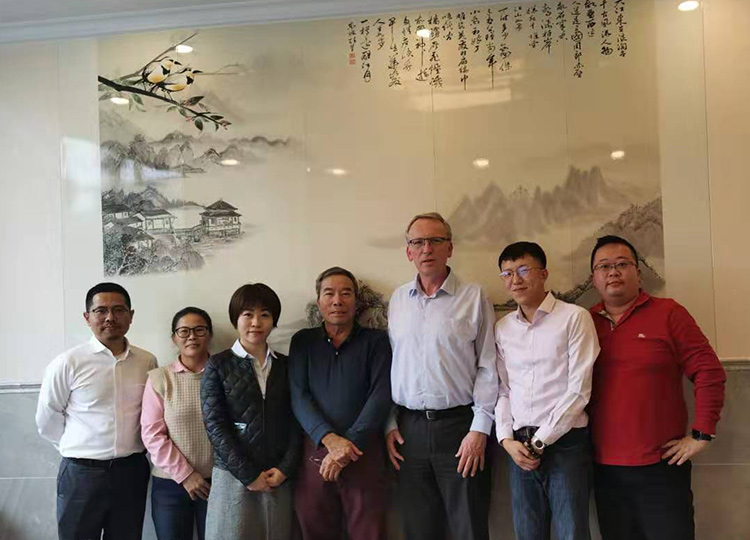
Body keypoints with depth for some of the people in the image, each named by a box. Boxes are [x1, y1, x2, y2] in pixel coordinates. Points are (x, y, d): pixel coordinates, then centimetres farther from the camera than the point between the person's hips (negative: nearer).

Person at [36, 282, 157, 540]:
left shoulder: (148, 362, -1)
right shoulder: (67, 363, -10)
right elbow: (47, 422, 0)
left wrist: (127, 449, 11)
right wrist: (79, 449, 7)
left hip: (132, 471, 3)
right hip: (82, 473, -3)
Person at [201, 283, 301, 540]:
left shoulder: (286, 365, 8)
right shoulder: (218, 365, 0)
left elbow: (295, 421, 6)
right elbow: (215, 425, -7)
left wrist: (285, 468, -7)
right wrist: (248, 475, -11)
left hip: (278, 479, 2)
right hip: (234, 478, -2)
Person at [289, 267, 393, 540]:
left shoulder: (375, 340, 5)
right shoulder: (302, 341, 10)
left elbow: (381, 396, -4)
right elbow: (299, 397, 0)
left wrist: (349, 445, -14)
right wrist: (330, 439, -15)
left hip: (364, 453, -1)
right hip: (315, 452, 1)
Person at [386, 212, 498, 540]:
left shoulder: (473, 297, -3)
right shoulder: (398, 300, 8)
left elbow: (488, 368, -4)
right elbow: (389, 366, 11)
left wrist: (479, 429, -9)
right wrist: (390, 425, 7)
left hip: (459, 425, -3)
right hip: (409, 427, 4)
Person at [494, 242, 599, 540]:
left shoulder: (574, 318, -6)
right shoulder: (502, 328, 9)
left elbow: (579, 391, -10)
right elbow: (503, 390, 11)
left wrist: (540, 441, -10)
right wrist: (507, 439, -2)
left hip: (566, 442, -4)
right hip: (519, 445, 4)